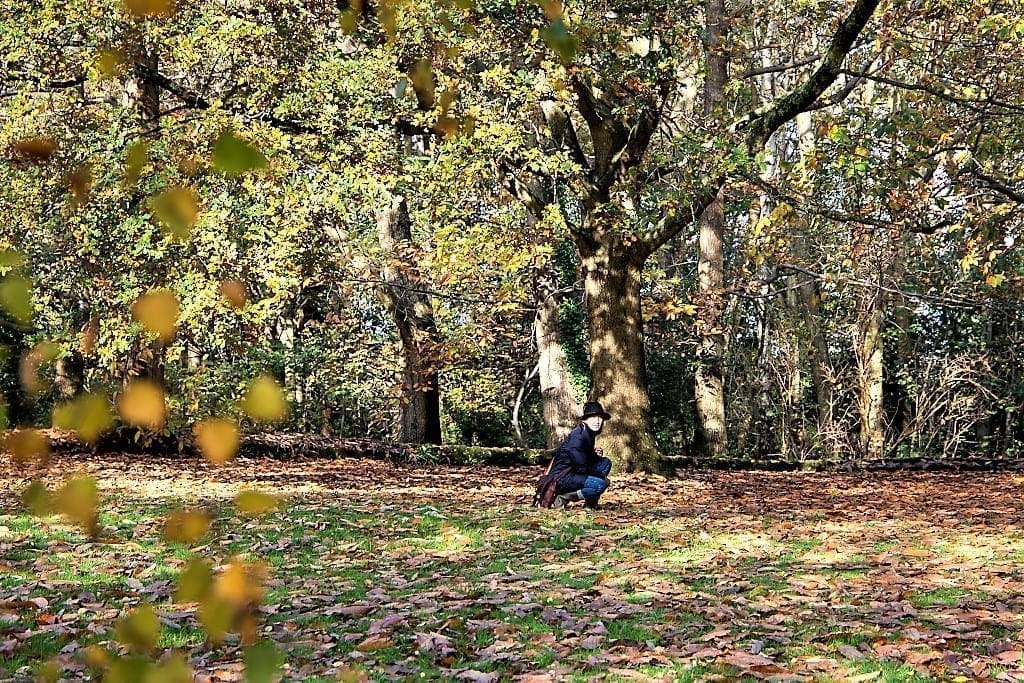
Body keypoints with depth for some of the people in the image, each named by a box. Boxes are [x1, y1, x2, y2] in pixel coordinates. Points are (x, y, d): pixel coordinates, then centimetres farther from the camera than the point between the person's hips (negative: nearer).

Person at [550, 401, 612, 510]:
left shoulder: (589, 434, 8)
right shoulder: (577, 437, -21)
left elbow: (587, 459, 20)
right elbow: (582, 468, -21)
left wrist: (595, 454, -2)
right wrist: (602, 476, -8)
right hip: (561, 478, -10)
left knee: (606, 463, 6)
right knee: (600, 484, -25)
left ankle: (590, 505, 2)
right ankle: (563, 498, -9)